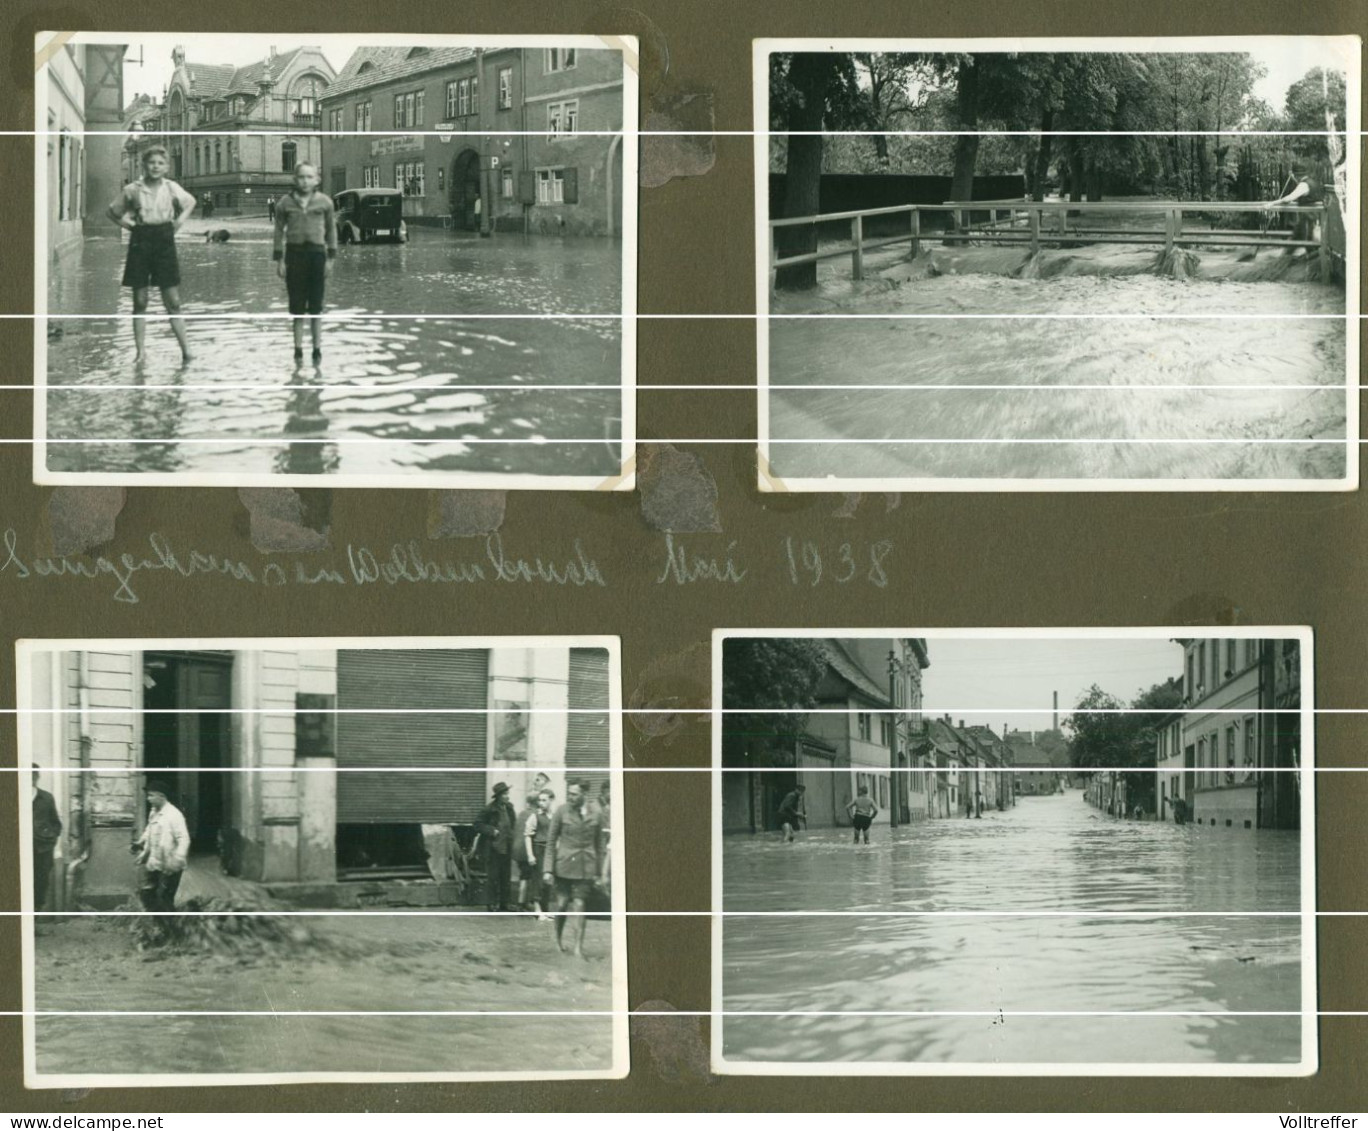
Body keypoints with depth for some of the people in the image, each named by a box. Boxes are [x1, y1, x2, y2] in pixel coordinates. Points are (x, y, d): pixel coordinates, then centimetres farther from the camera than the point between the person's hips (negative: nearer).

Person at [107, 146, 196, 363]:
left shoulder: (172, 188, 1)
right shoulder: (133, 190, -1)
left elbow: (190, 202, 21)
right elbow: (112, 211, 13)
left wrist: (180, 219, 7)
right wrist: (124, 222, -1)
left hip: (164, 241, 0)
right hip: (140, 241, 0)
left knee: (173, 302, -1)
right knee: (140, 302, 3)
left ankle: (185, 350, 2)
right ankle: (140, 352, 7)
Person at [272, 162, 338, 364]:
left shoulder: (325, 202, 2)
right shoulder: (285, 203, 2)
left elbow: (331, 230, 8)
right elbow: (279, 231, 6)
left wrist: (330, 258, 4)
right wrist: (279, 260, 2)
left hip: (317, 253, 0)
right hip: (294, 253, 0)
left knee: (316, 307, 3)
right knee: (297, 307, 4)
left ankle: (317, 349, 9)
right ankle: (298, 348, 11)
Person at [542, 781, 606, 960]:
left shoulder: (594, 817, 3)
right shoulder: (562, 812, -2)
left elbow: (599, 845, 12)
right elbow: (551, 842, 1)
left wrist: (599, 873, 11)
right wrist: (548, 869, -4)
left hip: (586, 867, 0)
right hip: (564, 864, 0)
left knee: (579, 905, -6)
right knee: (562, 904, 5)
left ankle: (578, 946, -4)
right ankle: (558, 936, 32)